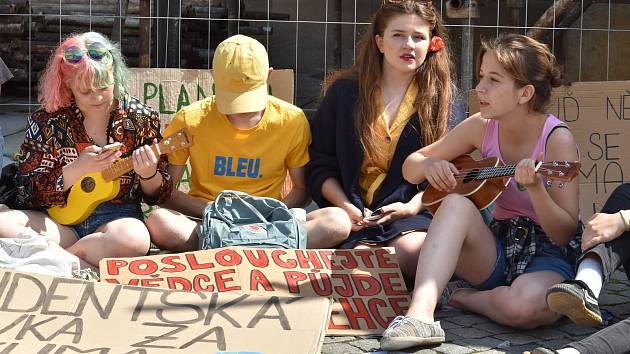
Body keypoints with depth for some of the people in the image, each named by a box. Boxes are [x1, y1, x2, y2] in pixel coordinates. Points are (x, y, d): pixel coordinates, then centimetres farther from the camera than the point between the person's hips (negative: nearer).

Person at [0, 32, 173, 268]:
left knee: (135, 239, -37)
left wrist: (148, 175, -17)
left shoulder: (141, 118, 2)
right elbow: (30, 190, -2)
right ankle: (87, 268, -20)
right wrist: (78, 169, -17)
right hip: (59, 220, 1)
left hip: (117, 217, -1)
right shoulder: (47, 121, 2)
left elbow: (158, 195, 6)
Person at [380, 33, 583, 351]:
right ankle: (420, 315, -37)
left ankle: (459, 296, -7)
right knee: (456, 205, -27)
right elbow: (410, 167, 8)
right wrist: (429, 165, -15)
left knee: (524, 306, -38)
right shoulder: (482, 127, -2)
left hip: (549, 255, -4)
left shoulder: (556, 139, -16)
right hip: (496, 250, 4)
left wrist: (534, 188, -34)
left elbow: (565, 233, -17)